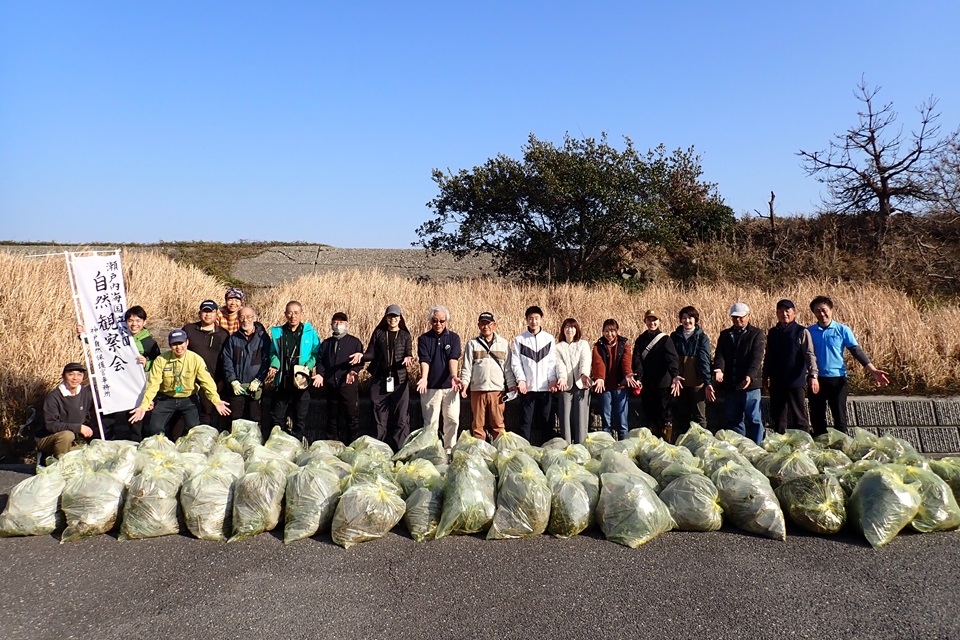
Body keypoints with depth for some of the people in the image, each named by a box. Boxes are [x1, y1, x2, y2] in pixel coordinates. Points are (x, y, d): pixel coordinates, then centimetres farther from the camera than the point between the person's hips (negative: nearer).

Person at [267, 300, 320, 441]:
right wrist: (274, 366, -8)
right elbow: (273, 354, 11)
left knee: (300, 418, 7)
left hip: (301, 382, -2)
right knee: (277, 418, 8)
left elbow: (316, 353, -2)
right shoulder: (277, 332, 8)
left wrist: (307, 367, -16)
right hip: (282, 382, 2)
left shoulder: (310, 332, 1)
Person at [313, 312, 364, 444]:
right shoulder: (326, 343, 18)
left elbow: (360, 360, -1)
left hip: (349, 384, -4)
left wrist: (353, 371, -19)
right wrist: (320, 374, -4)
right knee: (332, 417, 11)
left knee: (352, 416, -3)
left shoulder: (354, 342, 5)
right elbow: (320, 361, 14)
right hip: (331, 385, 4)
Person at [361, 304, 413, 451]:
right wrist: (362, 356, -15)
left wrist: (408, 358, -22)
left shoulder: (405, 335, 9)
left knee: (401, 418, -3)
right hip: (379, 380, 1)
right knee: (380, 418, 5)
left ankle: (399, 450, 1)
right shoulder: (378, 333, 10)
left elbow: (409, 354, 1)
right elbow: (371, 354, 5)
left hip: (399, 380, -1)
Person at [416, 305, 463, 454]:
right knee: (431, 421, 2)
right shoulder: (424, 339, 3)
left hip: (449, 386, 1)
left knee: (453, 420, 3)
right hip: (430, 387, -1)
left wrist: (454, 376, -27)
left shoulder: (454, 338, 4)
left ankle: (449, 450, 16)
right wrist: (424, 378, -27)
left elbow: (453, 358, -10)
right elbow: (424, 360, -9)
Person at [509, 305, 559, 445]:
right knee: (526, 421, 0)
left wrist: (552, 379, -6)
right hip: (527, 387, -1)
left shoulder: (549, 339, 9)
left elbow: (552, 361, 6)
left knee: (544, 421, 6)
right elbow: (515, 362, 1)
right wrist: (521, 379, -11)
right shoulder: (519, 339, 5)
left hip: (545, 387, 1)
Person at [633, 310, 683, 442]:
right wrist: (637, 374, -25)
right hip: (646, 385, 3)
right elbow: (637, 359, -5)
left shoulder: (665, 339, -1)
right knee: (649, 416, 9)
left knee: (664, 416, -1)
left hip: (663, 385, -3)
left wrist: (675, 375, -34)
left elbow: (672, 359, -15)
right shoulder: (640, 340, 9)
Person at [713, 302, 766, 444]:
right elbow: (719, 355, 1)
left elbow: (756, 358, -11)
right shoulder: (725, 335, 12)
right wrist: (719, 369, -20)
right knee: (733, 420, 11)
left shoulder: (756, 334, 1)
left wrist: (750, 375, -27)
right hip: (729, 385, 4)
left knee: (753, 420, 0)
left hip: (750, 385, -4)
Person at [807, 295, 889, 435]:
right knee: (817, 418, 10)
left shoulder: (843, 330, -1)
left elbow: (857, 351, -3)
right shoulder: (809, 331, 3)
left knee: (840, 417, 5)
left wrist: (873, 371, -12)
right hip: (816, 379, 2)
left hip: (837, 379, -2)